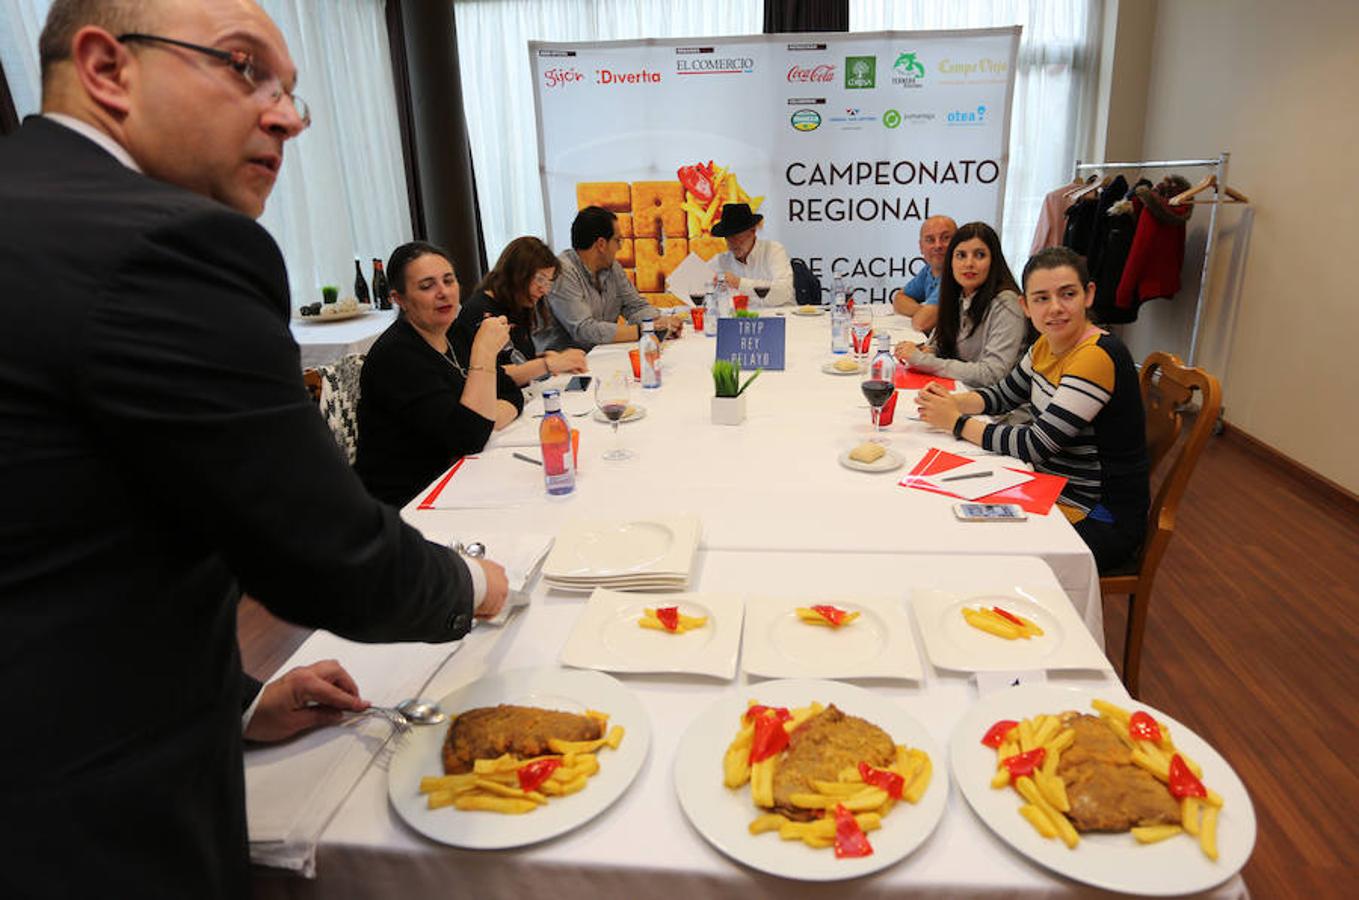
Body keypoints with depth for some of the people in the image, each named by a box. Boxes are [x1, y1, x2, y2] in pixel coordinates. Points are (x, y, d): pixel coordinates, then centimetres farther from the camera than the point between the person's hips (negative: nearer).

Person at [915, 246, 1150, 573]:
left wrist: (957, 422, -17)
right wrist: (952, 402, -5)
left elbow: (1035, 445, -26)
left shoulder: (1098, 356, -24)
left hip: (1100, 519, -8)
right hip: (1054, 491, 8)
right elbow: (1003, 395, 15)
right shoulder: (1046, 345, 2)